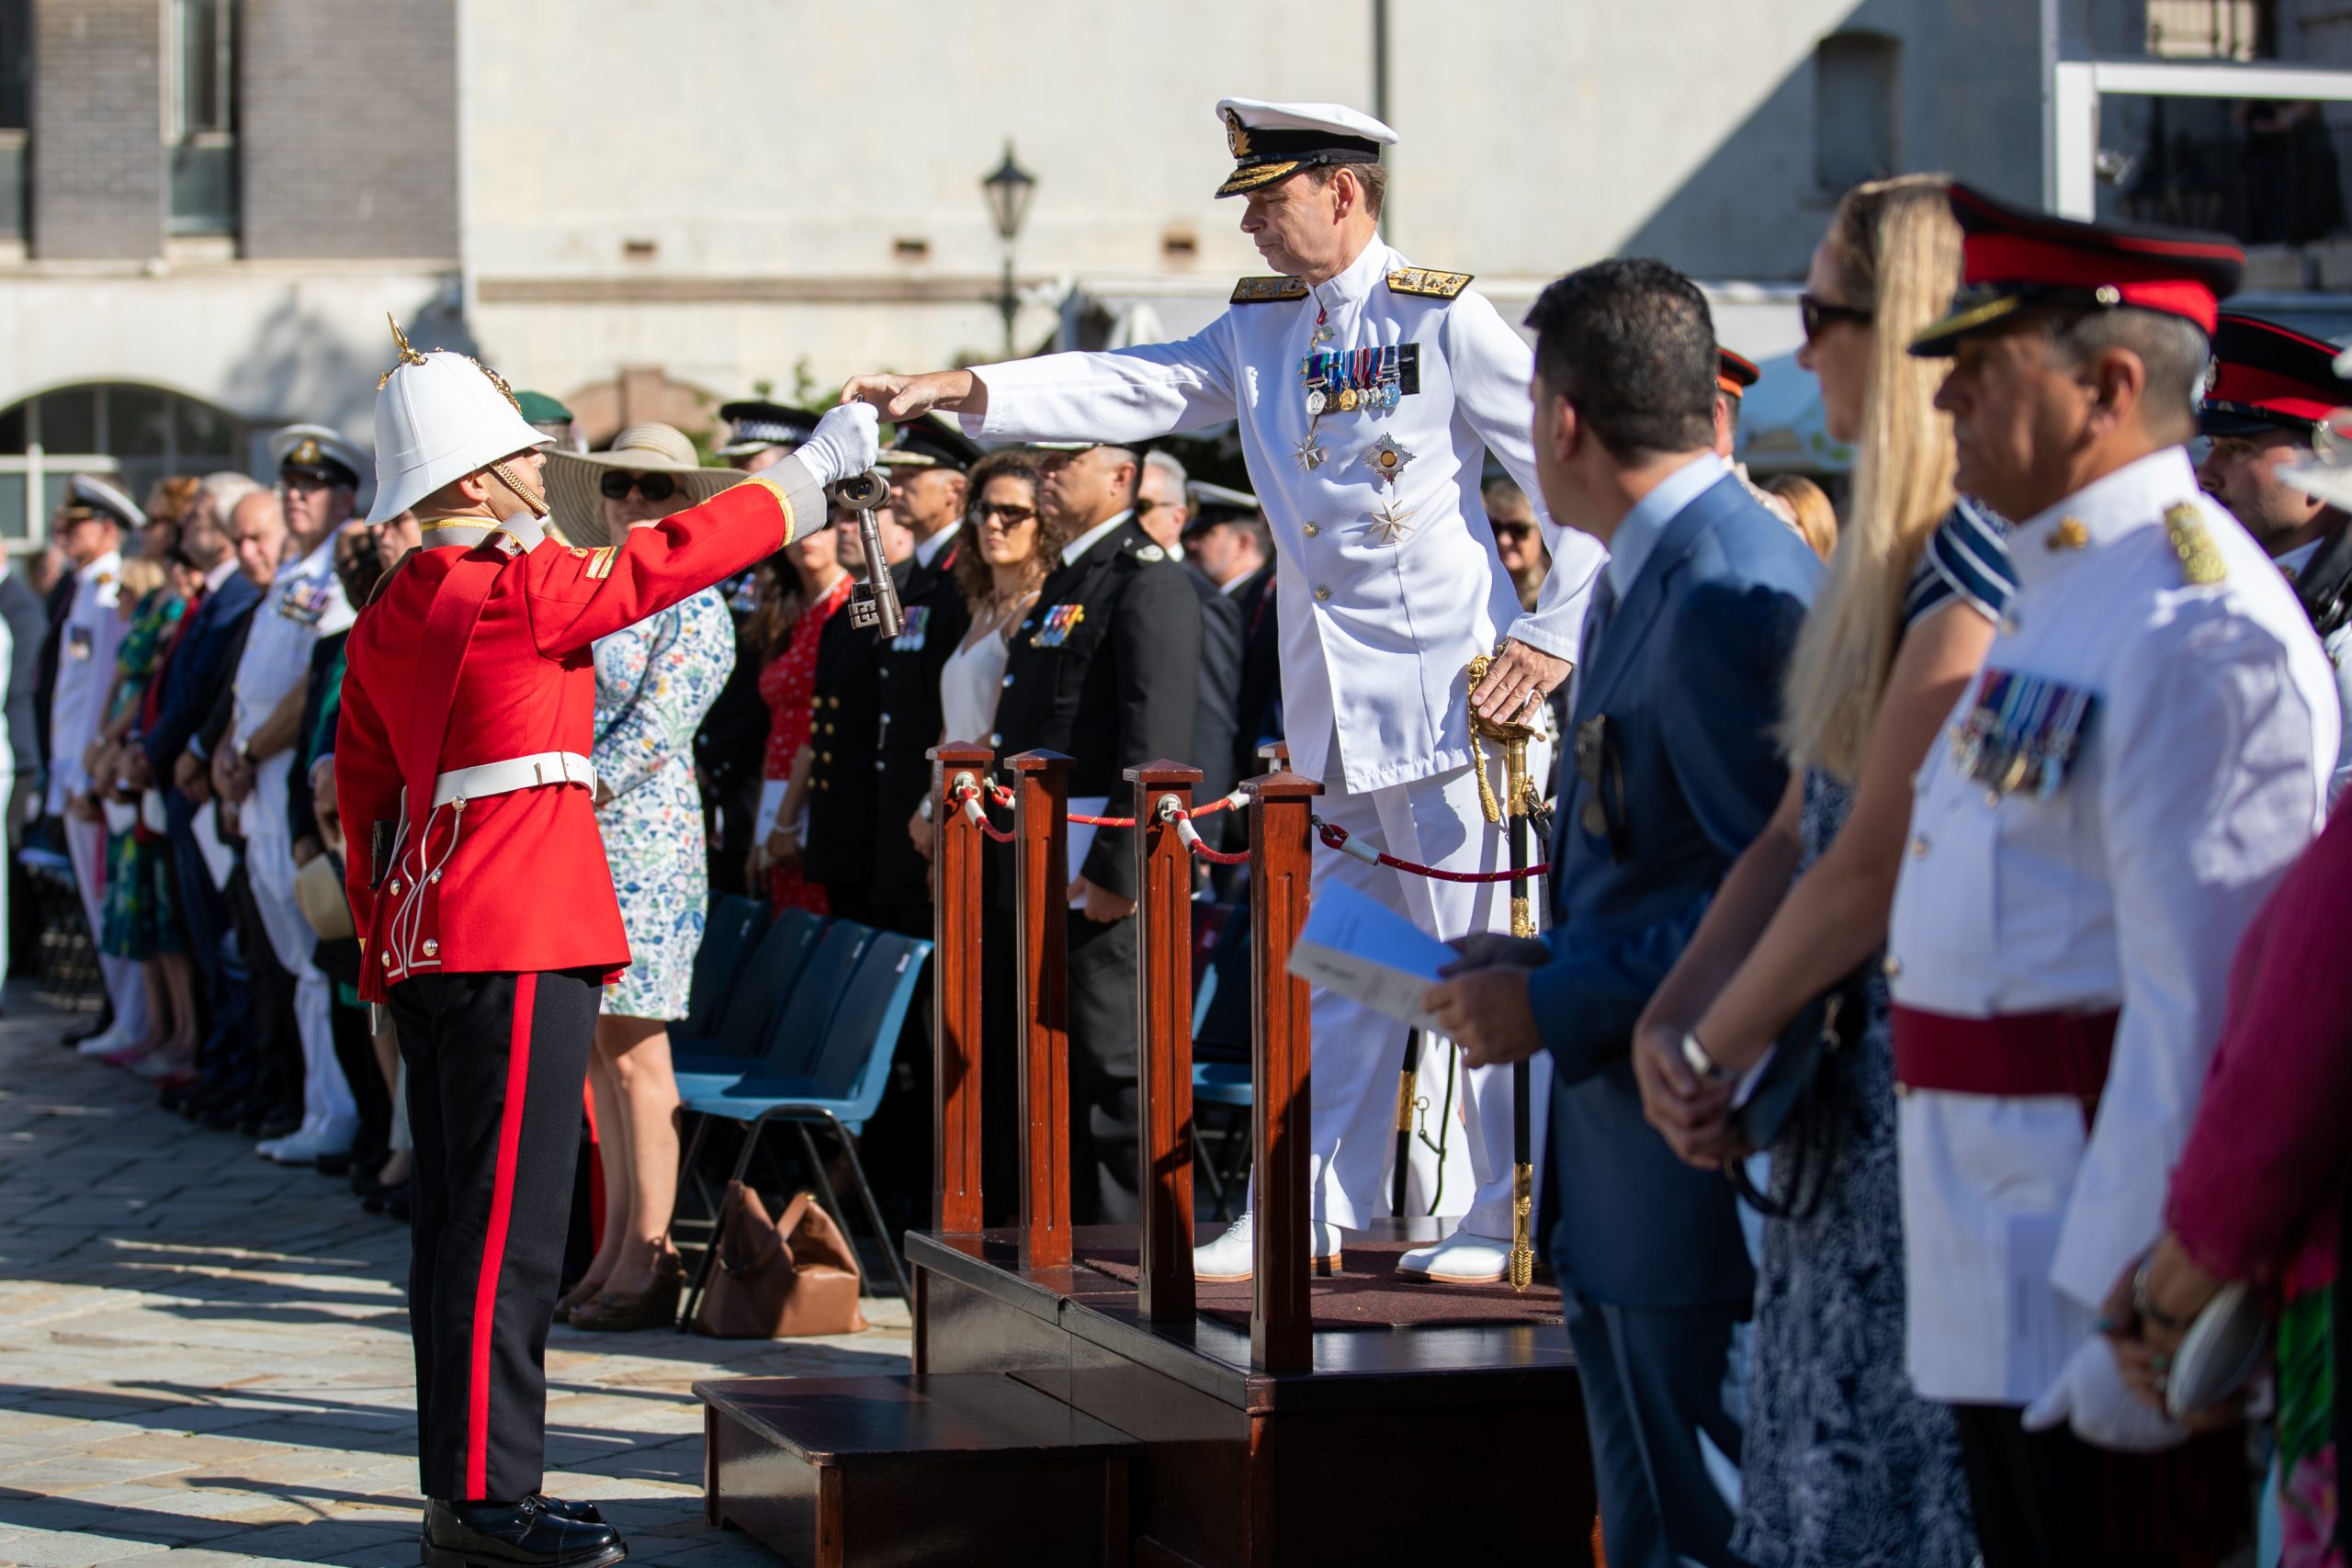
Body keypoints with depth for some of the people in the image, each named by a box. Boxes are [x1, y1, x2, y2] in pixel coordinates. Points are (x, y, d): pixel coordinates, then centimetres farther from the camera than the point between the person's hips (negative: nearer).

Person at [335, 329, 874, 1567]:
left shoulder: (387, 618, 14)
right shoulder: (520, 591, -13)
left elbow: (364, 788, 18)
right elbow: (671, 558, -7)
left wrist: (383, 949, 23)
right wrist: (816, 469, 2)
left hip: (427, 940, 10)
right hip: (520, 943, -10)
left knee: (455, 1221, 12)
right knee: (507, 1224, -7)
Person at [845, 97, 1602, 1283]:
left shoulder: (1444, 319, -7)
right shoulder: (1261, 329, 13)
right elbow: (1130, 390, 5)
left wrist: (1555, 635, -11)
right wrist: (959, 391, -7)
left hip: (1447, 696, -7)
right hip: (1330, 712, 7)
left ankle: (1513, 1220, 7)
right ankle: (1313, 1211, 17)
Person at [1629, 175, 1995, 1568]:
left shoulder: (1978, 571, -18)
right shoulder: (1889, 561, 13)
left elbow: (1873, 874, -18)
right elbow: (1794, 836, 12)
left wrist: (1713, 1051, -7)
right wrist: (1669, 1024, -1)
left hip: (1938, 1100, -10)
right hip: (1850, 1108, 10)